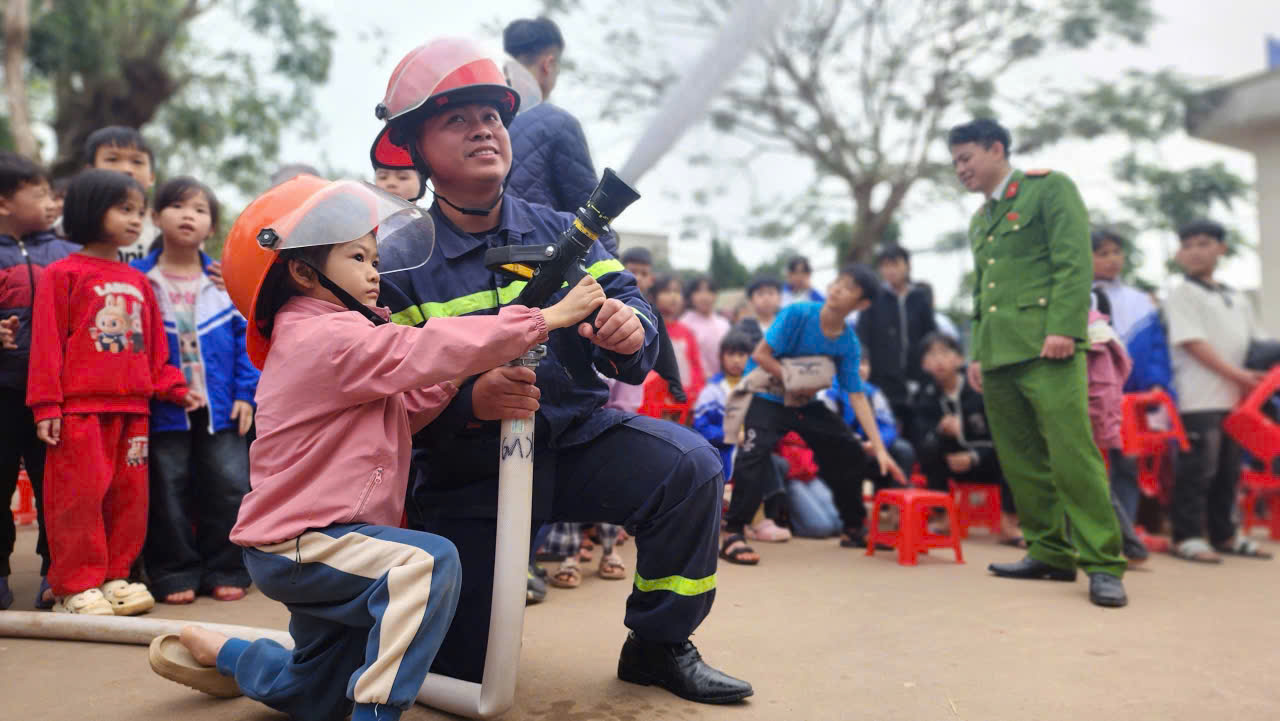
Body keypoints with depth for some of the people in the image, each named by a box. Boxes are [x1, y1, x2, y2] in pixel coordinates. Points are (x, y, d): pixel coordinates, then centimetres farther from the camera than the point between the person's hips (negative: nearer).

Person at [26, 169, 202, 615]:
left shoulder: (138, 282, 15)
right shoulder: (63, 274, -1)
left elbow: (154, 346, 19)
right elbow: (47, 343, -5)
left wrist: (174, 387, 10)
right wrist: (46, 405, -10)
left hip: (132, 409, 6)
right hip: (79, 410, -6)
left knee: (129, 496, 8)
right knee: (81, 495, -3)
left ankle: (114, 576, 20)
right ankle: (75, 586, 7)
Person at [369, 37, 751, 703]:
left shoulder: (563, 233, 4)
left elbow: (625, 302, -5)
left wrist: (631, 330, -29)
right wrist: (469, 402, -30)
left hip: (576, 437, 2)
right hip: (465, 472, -2)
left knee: (688, 466, -26)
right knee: (459, 673, -1)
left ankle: (658, 647, -3)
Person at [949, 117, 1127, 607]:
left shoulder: (1049, 188, 4)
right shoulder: (979, 221, 24)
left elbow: (1074, 262, -7)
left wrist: (1063, 328, -18)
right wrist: (976, 353, 15)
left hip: (1045, 346, -7)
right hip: (999, 354, 7)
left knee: (1072, 454, -12)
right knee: (1020, 461, 5)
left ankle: (1103, 565, -6)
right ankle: (1050, 553, 13)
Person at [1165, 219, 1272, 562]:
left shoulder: (1237, 299, 20)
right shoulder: (1182, 294, -2)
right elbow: (1193, 343, -11)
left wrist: (1258, 378, 3)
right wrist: (1236, 374, -16)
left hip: (1236, 399, 7)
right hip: (1200, 400, -7)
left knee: (1229, 470, 12)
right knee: (1198, 469, -8)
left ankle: (1225, 534, 21)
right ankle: (1187, 536, -1)